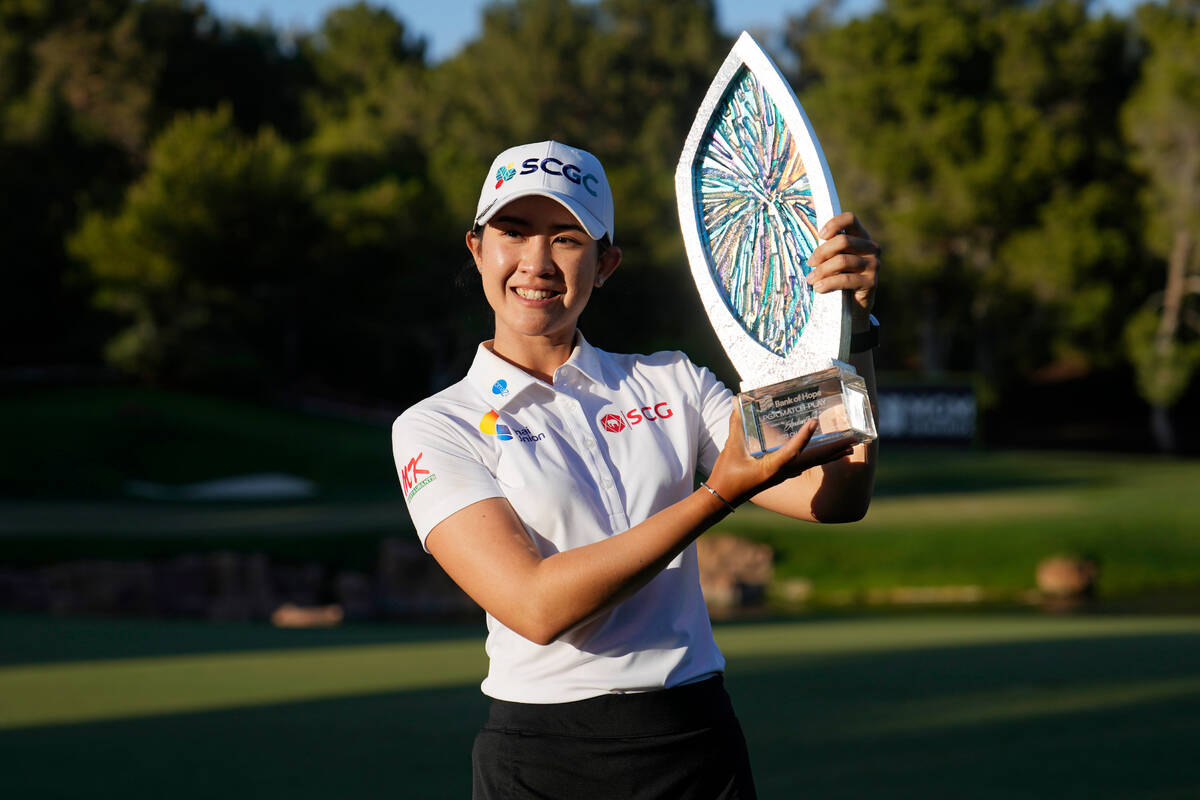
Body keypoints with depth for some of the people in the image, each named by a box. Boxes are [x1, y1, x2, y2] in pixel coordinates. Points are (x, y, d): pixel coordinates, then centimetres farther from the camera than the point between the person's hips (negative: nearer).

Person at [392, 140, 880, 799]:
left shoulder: (673, 384, 7)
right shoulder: (434, 429, -2)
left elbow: (833, 500, -4)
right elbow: (535, 605, -17)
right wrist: (717, 495, -22)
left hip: (699, 747, 3)